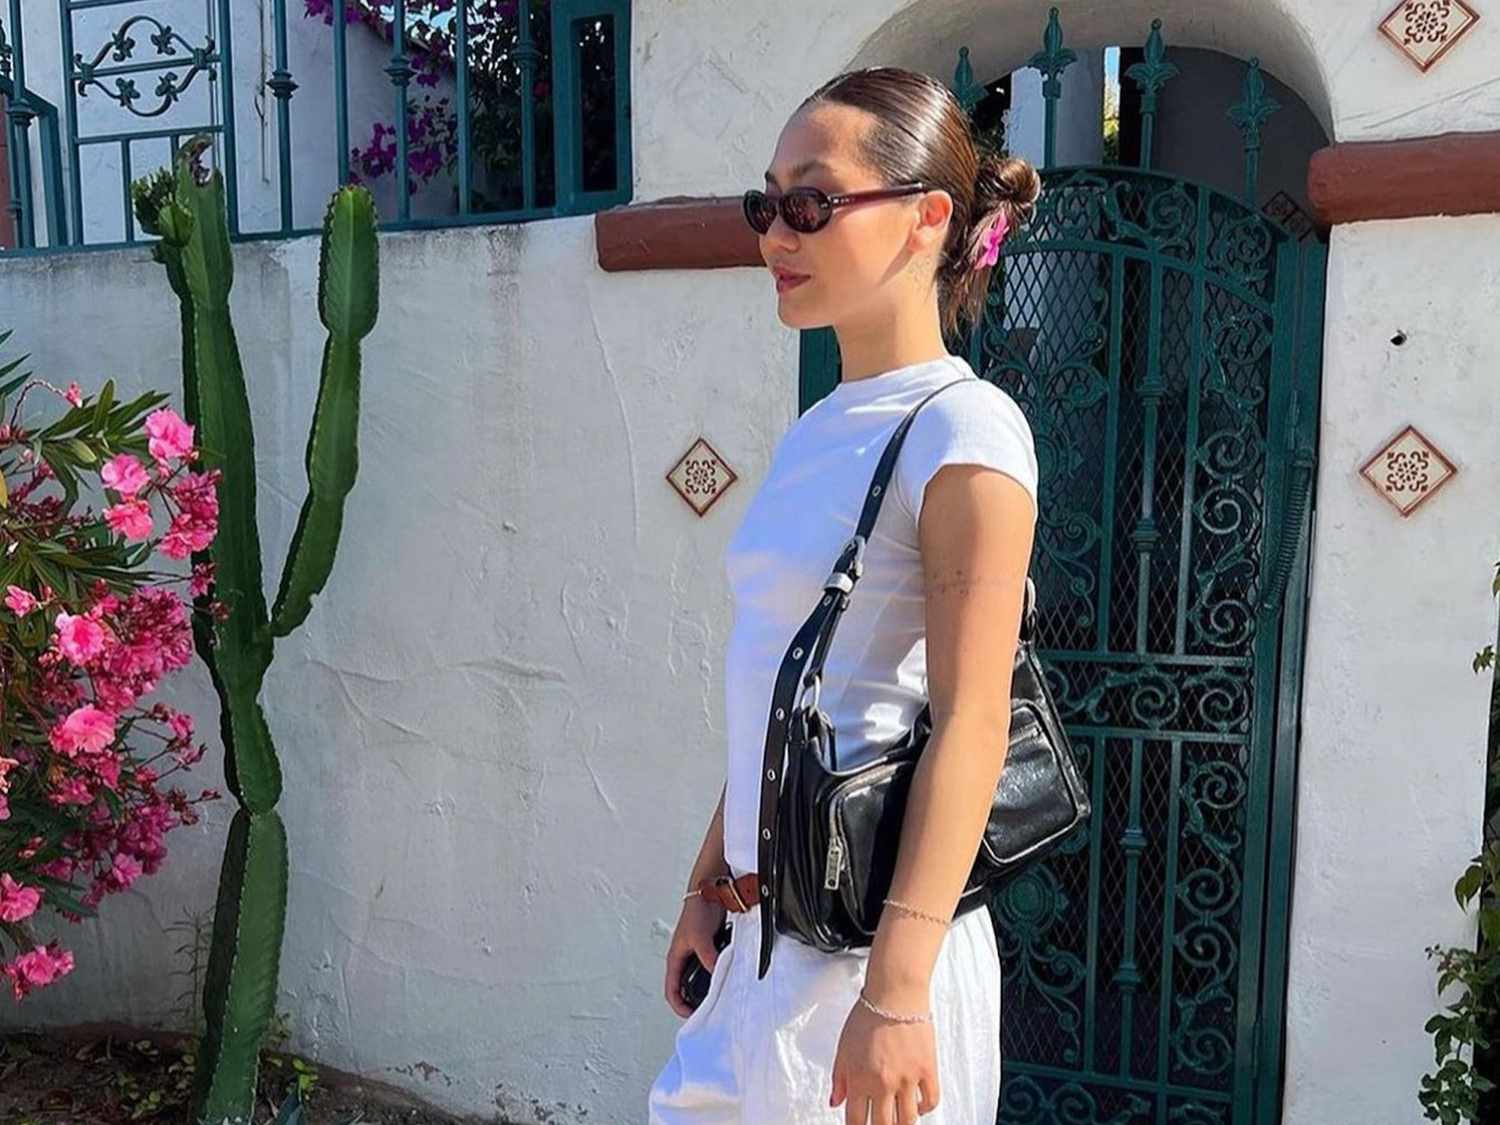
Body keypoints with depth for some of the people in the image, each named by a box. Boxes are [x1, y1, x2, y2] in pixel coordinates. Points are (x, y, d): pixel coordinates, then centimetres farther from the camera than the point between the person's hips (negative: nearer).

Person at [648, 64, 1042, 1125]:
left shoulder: (961, 431, -14)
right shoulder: (815, 434, 9)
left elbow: (971, 722, -19)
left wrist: (895, 992, -21)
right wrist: (709, 884, 13)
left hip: (866, 942, -7)